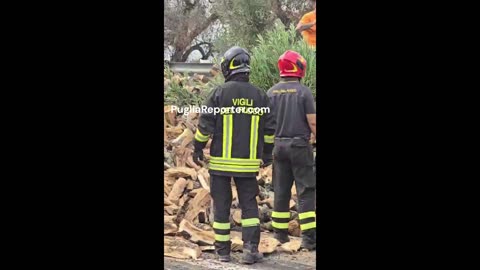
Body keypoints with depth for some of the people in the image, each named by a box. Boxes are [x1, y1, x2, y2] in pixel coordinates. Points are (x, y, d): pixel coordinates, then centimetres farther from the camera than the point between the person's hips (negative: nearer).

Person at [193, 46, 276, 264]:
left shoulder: (219, 93, -6)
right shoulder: (259, 96, 2)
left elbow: (205, 125, -6)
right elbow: (269, 129, 7)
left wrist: (198, 149, 6)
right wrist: (267, 154, 19)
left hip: (221, 161, -2)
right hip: (248, 162, 2)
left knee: (221, 205, 7)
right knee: (249, 204, 8)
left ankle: (223, 250, 12)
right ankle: (250, 248, -4)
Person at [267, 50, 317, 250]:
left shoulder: (271, 93, 4)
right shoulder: (303, 92, -9)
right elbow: (312, 122, -11)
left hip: (279, 146, 4)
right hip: (300, 146, -4)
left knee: (281, 191, 13)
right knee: (306, 191, -1)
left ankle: (280, 233, 19)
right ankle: (308, 237, -5)